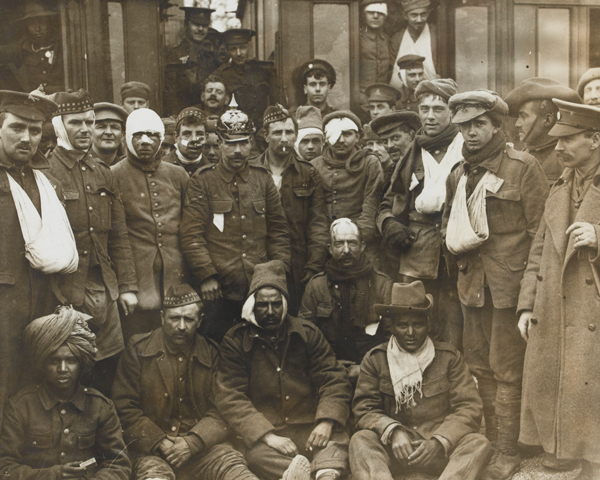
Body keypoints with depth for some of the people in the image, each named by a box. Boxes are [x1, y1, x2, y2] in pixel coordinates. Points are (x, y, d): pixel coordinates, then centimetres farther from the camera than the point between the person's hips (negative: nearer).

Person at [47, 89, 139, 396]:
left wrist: (127, 286, 9)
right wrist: (54, 293, -14)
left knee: (108, 368, 12)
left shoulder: (104, 174, 13)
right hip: (64, 294, -5)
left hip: (106, 291, 6)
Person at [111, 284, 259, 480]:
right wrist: (160, 442, -11)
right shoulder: (138, 349, 4)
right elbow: (124, 408, 0)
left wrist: (193, 442, -13)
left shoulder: (212, 354, 9)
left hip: (203, 444, 2)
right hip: (151, 448, -2)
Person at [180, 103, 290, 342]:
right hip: (219, 289, -3)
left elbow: (278, 231, 11)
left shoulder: (263, 178, 9)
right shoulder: (203, 181, -1)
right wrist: (205, 275, -12)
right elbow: (191, 234, -6)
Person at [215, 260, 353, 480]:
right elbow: (230, 398, -6)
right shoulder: (235, 341, 3)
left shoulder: (308, 333, 9)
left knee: (336, 440, -29)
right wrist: (268, 436, -19)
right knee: (257, 455, -34)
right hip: (262, 434, -1)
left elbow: (334, 381, 5)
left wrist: (326, 422, -14)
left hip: (309, 429, 2)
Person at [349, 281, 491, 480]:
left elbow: (470, 408, 0)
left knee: (479, 444, -27)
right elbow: (364, 408, 1)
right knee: (361, 440, -29)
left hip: (441, 450, 1)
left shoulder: (449, 357, 6)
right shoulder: (375, 360, 6)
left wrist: (439, 442, -16)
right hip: (394, 449, 0)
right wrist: (392, 432, -19)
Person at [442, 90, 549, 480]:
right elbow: (448, 221, 26)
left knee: (507, 369, -1)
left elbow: (540, 228, -8)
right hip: (472, 283, 7)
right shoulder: (458, 175, 14)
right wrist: (456, 241, 5)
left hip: (509, 284, -6)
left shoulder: (524, 167, -5)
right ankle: (487, 441, 27)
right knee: (479, 365, 13)